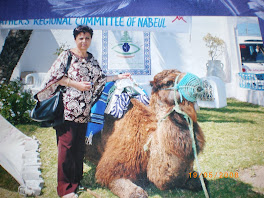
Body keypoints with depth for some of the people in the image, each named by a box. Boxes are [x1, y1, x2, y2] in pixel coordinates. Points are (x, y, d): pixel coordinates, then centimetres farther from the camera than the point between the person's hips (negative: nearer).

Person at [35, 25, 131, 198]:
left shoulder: (91, 59, 18)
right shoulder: (67, 55, 1)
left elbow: (100, 79, 20)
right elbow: (56, 76, -6)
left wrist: (119, 77, 15)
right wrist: (77, 85, -13)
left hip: (84, 110, 5)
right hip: (67, 108, -5)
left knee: (80, 146, 8)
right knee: (66, 145, -5)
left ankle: (76, 181, 20)